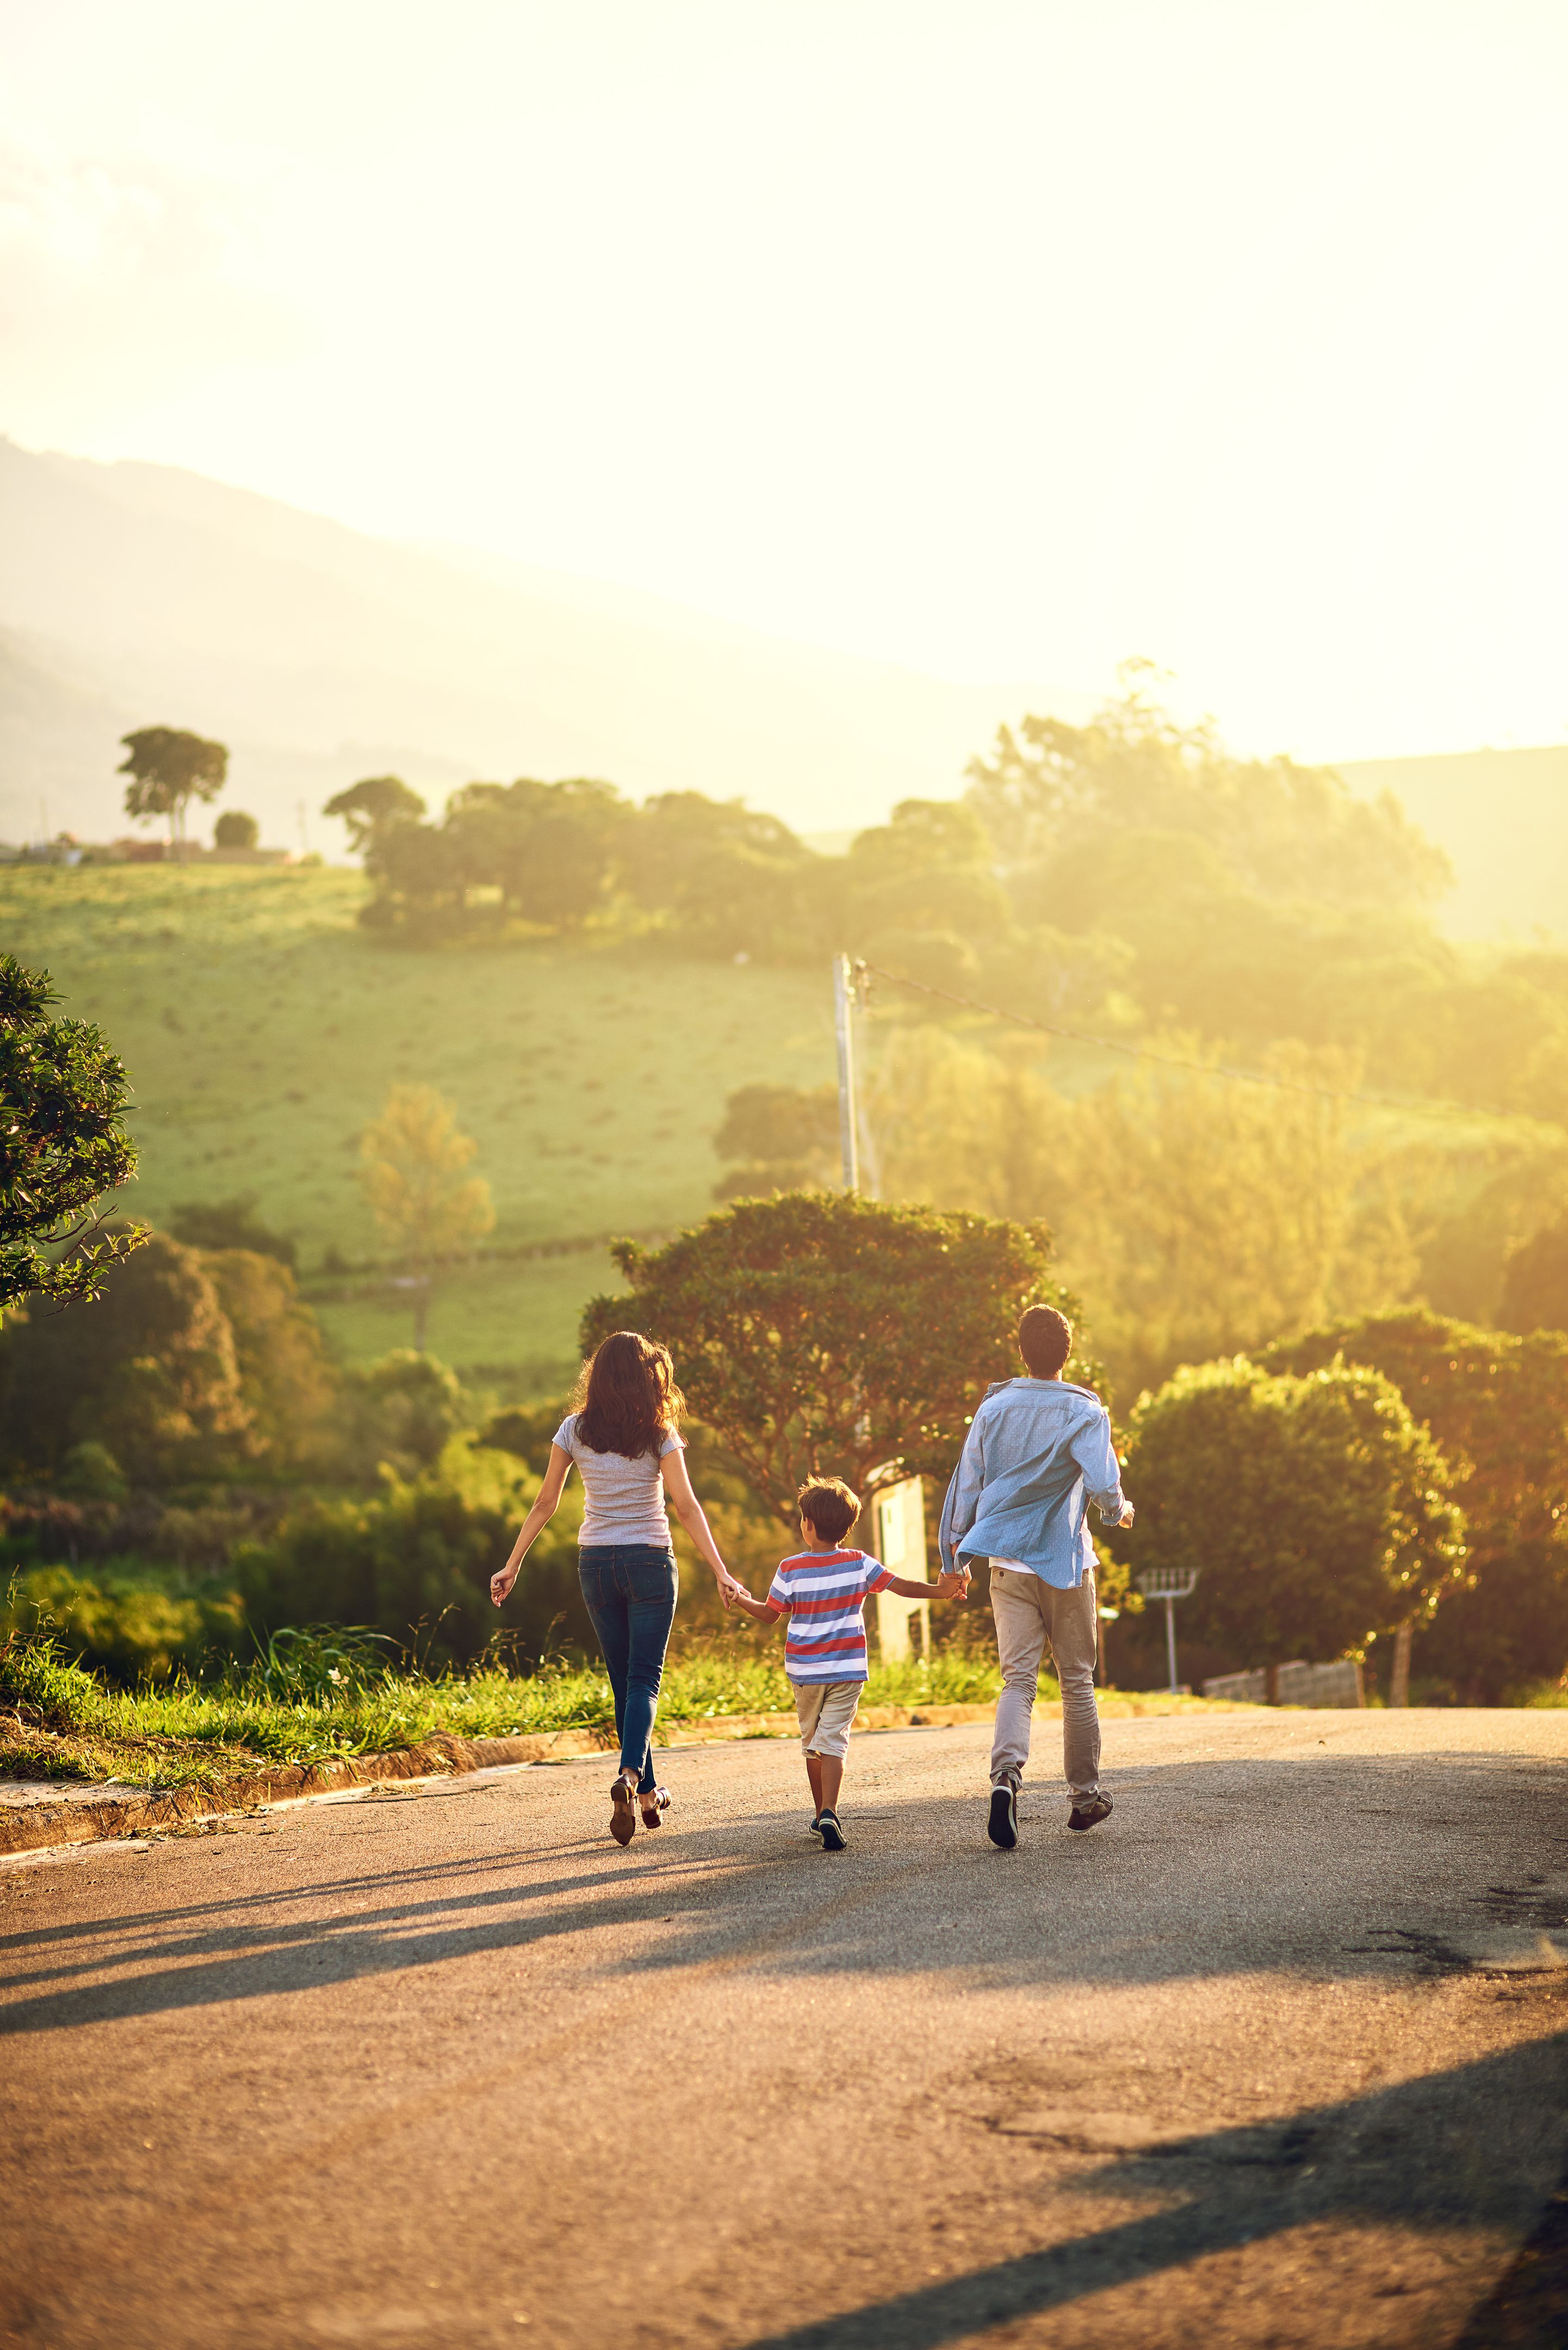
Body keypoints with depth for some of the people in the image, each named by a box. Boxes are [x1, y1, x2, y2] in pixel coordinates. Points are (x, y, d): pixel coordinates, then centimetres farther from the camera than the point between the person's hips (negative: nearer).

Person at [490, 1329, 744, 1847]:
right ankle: (630, 1774, -27)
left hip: (596, 1563, 3)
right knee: (644, 1679, -2)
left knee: (624, 1680, 13)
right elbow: (686, 1507, -11)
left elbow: (545, 1504, 2)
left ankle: (648, 1795, 18)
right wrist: (721, 1572, -12)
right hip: (649, 1561, -3)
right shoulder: (658, 1434, -7)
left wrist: (511, 1566, 8)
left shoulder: (576, 1430, 0)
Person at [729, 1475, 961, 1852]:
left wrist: (743, 1601, 20)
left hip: (805, 1671, 0)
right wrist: (939, 1590, 9)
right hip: (847, 1670, 0)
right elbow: (902, 1587, -2)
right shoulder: (859, 1564, -3)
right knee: (833, 1739, -5)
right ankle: (829, 1813, -25)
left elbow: (769, 1615, 2)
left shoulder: (790, 1569, -6)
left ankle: (820, 1814, 27)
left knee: (812, 1740, 17)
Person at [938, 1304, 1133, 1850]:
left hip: (1008, 1561, 2)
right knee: (1077, 1681, 11)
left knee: (1017, 1679, -3)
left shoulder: (993, 1408, 3)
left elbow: (966, 1483, 6)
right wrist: (1119, 1511, 8)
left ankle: (1006, 1775, -28)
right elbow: (1104, 1484, -16)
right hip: (1066, 1561, -2)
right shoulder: (1084, 1412, -6)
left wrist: (956, 1558, 16)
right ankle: (1085, 1795, 18)